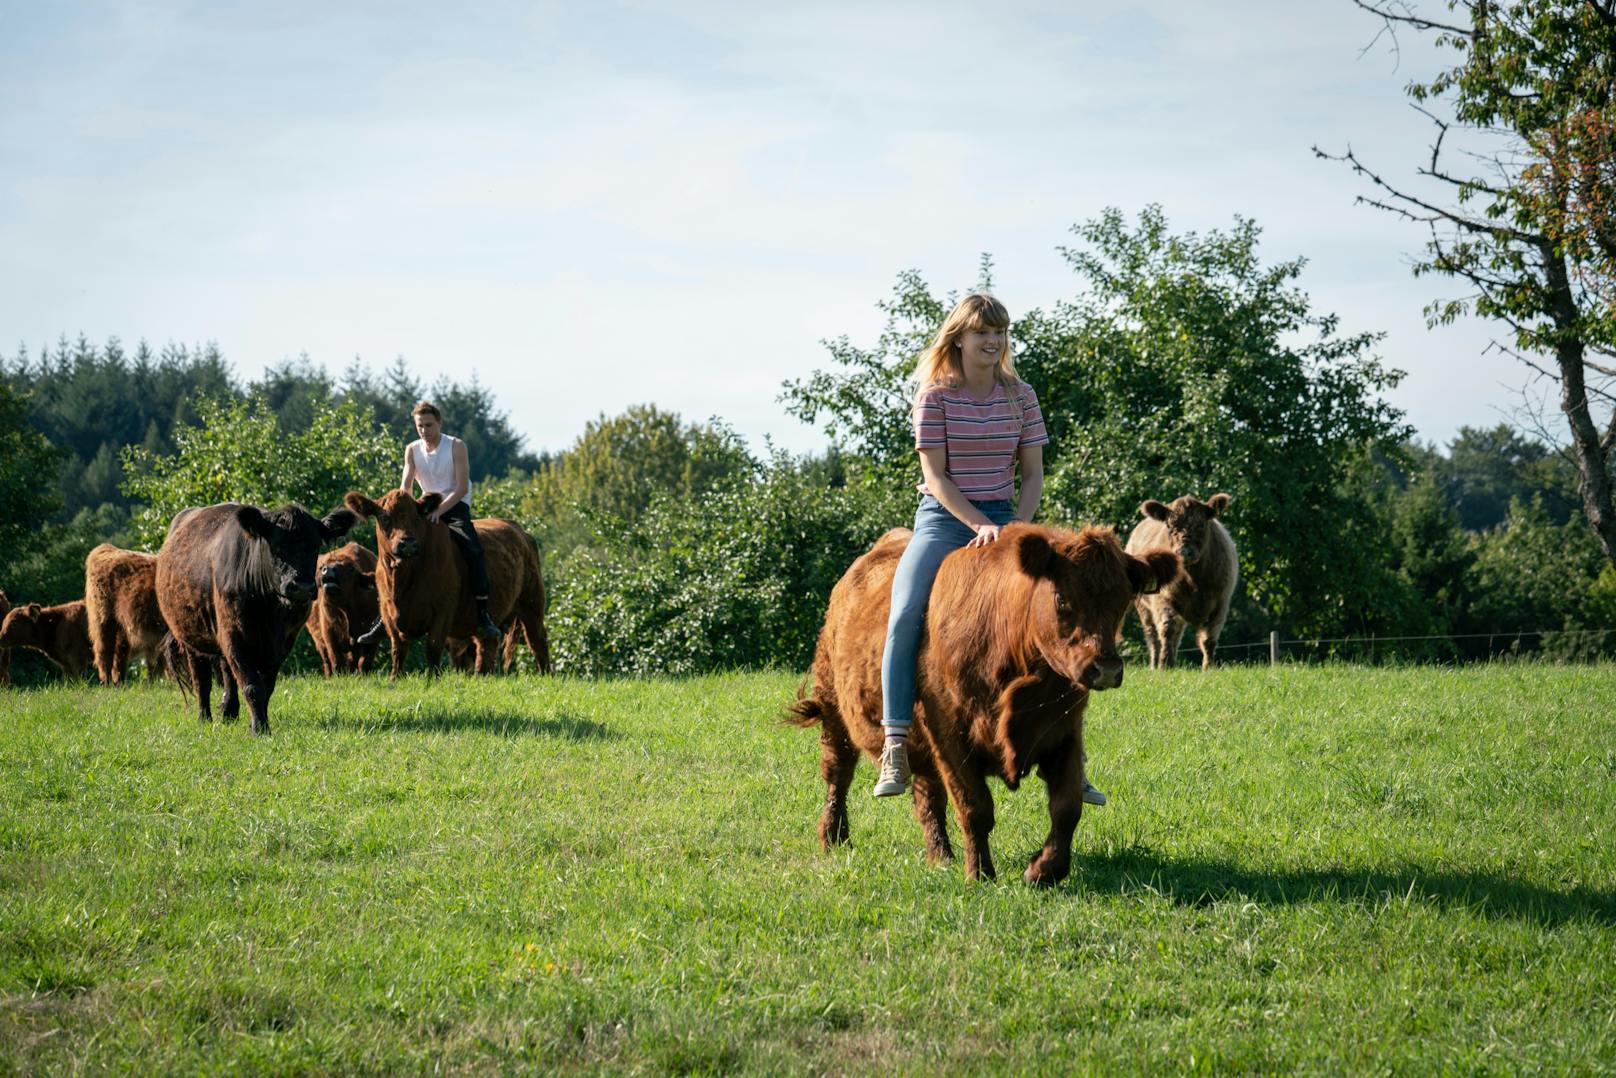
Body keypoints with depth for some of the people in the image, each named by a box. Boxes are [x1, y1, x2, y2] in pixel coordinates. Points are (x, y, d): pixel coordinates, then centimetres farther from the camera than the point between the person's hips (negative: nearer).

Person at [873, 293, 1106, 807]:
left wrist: (1015, 529, -10)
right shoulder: (935, 395, -4)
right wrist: (980, 526, -19)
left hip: (1003, 518, 3)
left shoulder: (1021, 396, 5)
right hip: (942, 518, -3)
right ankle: (895, 751, -26)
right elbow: (935, 476, -8)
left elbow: (1033, 475, 6)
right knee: (905, 615, -28)